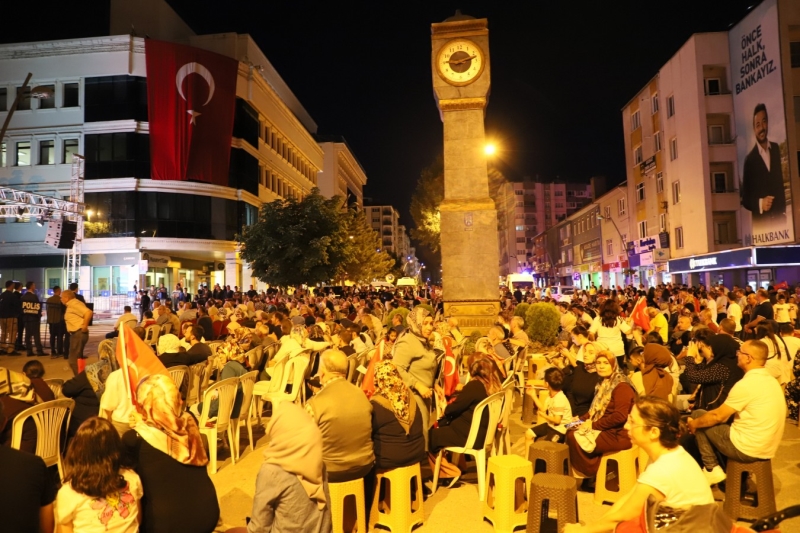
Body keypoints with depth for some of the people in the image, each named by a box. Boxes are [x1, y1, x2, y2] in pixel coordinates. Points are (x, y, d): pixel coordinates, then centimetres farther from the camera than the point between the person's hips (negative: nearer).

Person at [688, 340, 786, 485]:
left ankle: (712, 470, 6)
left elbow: (718, 416, -14)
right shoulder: (771, 381, 7)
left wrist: (694, 423, 2)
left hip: (746, 449, -8)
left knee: (698, 415, 3)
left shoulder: (746, 384, -21)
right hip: (767, 449, 8)